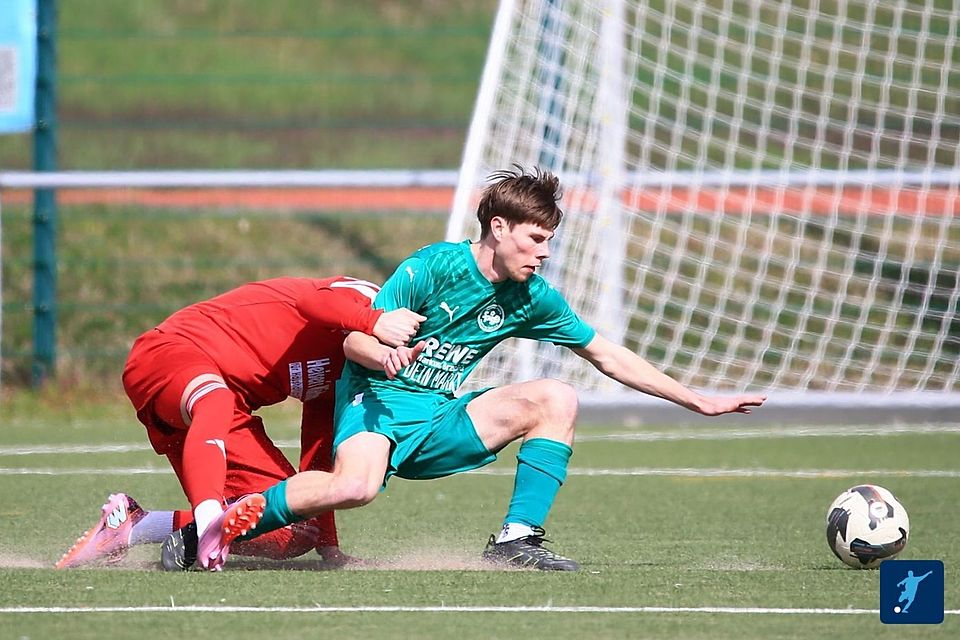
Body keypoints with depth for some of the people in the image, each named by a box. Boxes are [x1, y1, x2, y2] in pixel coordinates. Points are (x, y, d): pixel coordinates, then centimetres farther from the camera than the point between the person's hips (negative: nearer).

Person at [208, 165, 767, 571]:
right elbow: (355, 339, -13)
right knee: (356, 487, -38)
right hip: (378, 401, -6)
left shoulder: (532, 298, 3)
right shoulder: (433, 267, -14)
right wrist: (387, 355, -37)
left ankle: (517, 540, -11)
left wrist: (699, 401, 11)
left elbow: (608, 356, 13)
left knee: (556, 398, -10)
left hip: (439, 423, 6)